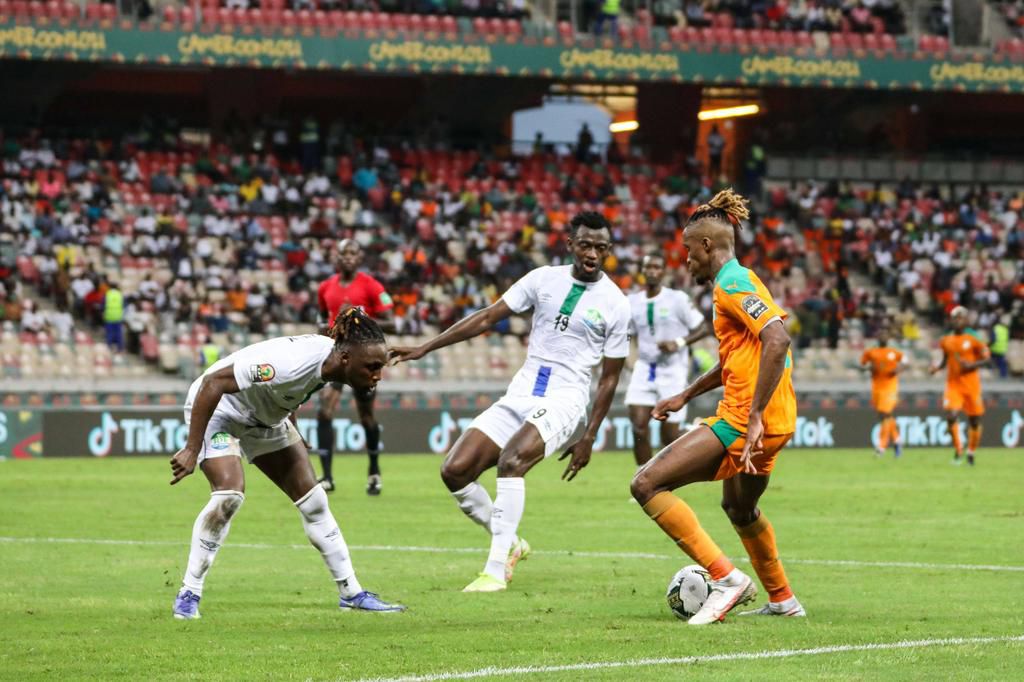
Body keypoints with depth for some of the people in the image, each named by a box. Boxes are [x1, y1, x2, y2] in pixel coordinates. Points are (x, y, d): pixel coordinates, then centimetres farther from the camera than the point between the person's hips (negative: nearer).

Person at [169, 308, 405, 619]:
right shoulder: (292, 363, -40)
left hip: (265, 416, 8)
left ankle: (352, 593, 13)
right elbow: (213, 383, -38)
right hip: (216, 409, -8)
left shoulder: (331, 358, -15)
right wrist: (192, 449, -35)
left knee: (312, 498, 3)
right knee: (230, 493, -27)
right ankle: (188, 595, -15)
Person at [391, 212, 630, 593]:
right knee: (455, 472, -7)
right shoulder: (544, 279, 5)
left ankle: (496, 570, -27)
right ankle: (510, 545, 14)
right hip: (519, 396, 5)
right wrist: (424, 348, 2)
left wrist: (588, 438, -3)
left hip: (564, 401, -5)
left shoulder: (615, 304, -4)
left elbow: (609, 378, 1)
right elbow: (488, 318, 7)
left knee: (511, 461, -32)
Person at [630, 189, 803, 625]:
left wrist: (754, 415, -30)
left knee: (647, 484, -13)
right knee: (739, 509, 33)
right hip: (774, 423, 11)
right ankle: (782, 600, 46)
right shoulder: (737, 282, 19)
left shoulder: (733, 284, -13)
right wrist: (686, 396, 33)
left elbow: (777, 340, -28)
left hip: (743, 421, -11)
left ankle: (726, 577, -16)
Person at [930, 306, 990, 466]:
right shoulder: (946, 341, 5)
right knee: (951, 416, -16)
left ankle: (971, 452, 26)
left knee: (974, 421, 5)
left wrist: (971, 365, -18)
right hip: (953, 385, 2)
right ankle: (958, 450, 1)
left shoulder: (973, 339, -6)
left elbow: (986, 359, -3)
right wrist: (937, 367, -2)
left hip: (971, 385, -2)